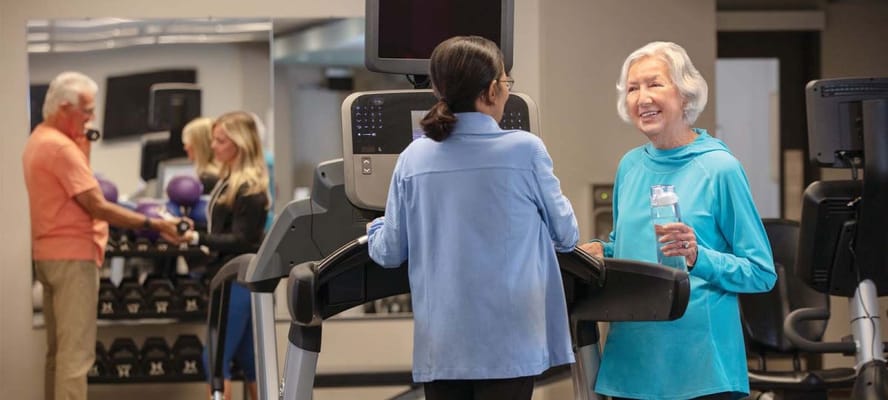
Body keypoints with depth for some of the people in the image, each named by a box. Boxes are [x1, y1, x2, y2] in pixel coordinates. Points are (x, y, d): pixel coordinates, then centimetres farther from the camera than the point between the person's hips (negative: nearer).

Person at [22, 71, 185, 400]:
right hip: (72, 256, -10)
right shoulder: (60, 147, -18)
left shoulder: (38, 140, 15)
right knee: (76, 352, -9)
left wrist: (83, 149, 7)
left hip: (49, 255, 11)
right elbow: (97, 206, -21)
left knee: (58, 350, 14)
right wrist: (153, 224, -19)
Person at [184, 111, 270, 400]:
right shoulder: (228, 180, 14)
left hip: (239, 281, -10)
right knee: (248, 359, 12)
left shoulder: (250, 188, -15)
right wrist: (193, 231, 6)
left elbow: (241, 240, -19)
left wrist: (198, 239, -24)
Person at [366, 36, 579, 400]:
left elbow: (390, 253, 7)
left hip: (440, 344, 3)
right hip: (508, 343, -3)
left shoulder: (413, 158, 1)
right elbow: (565, 235, 5)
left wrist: (376, 229, 30)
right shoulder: (526, 150, -8)